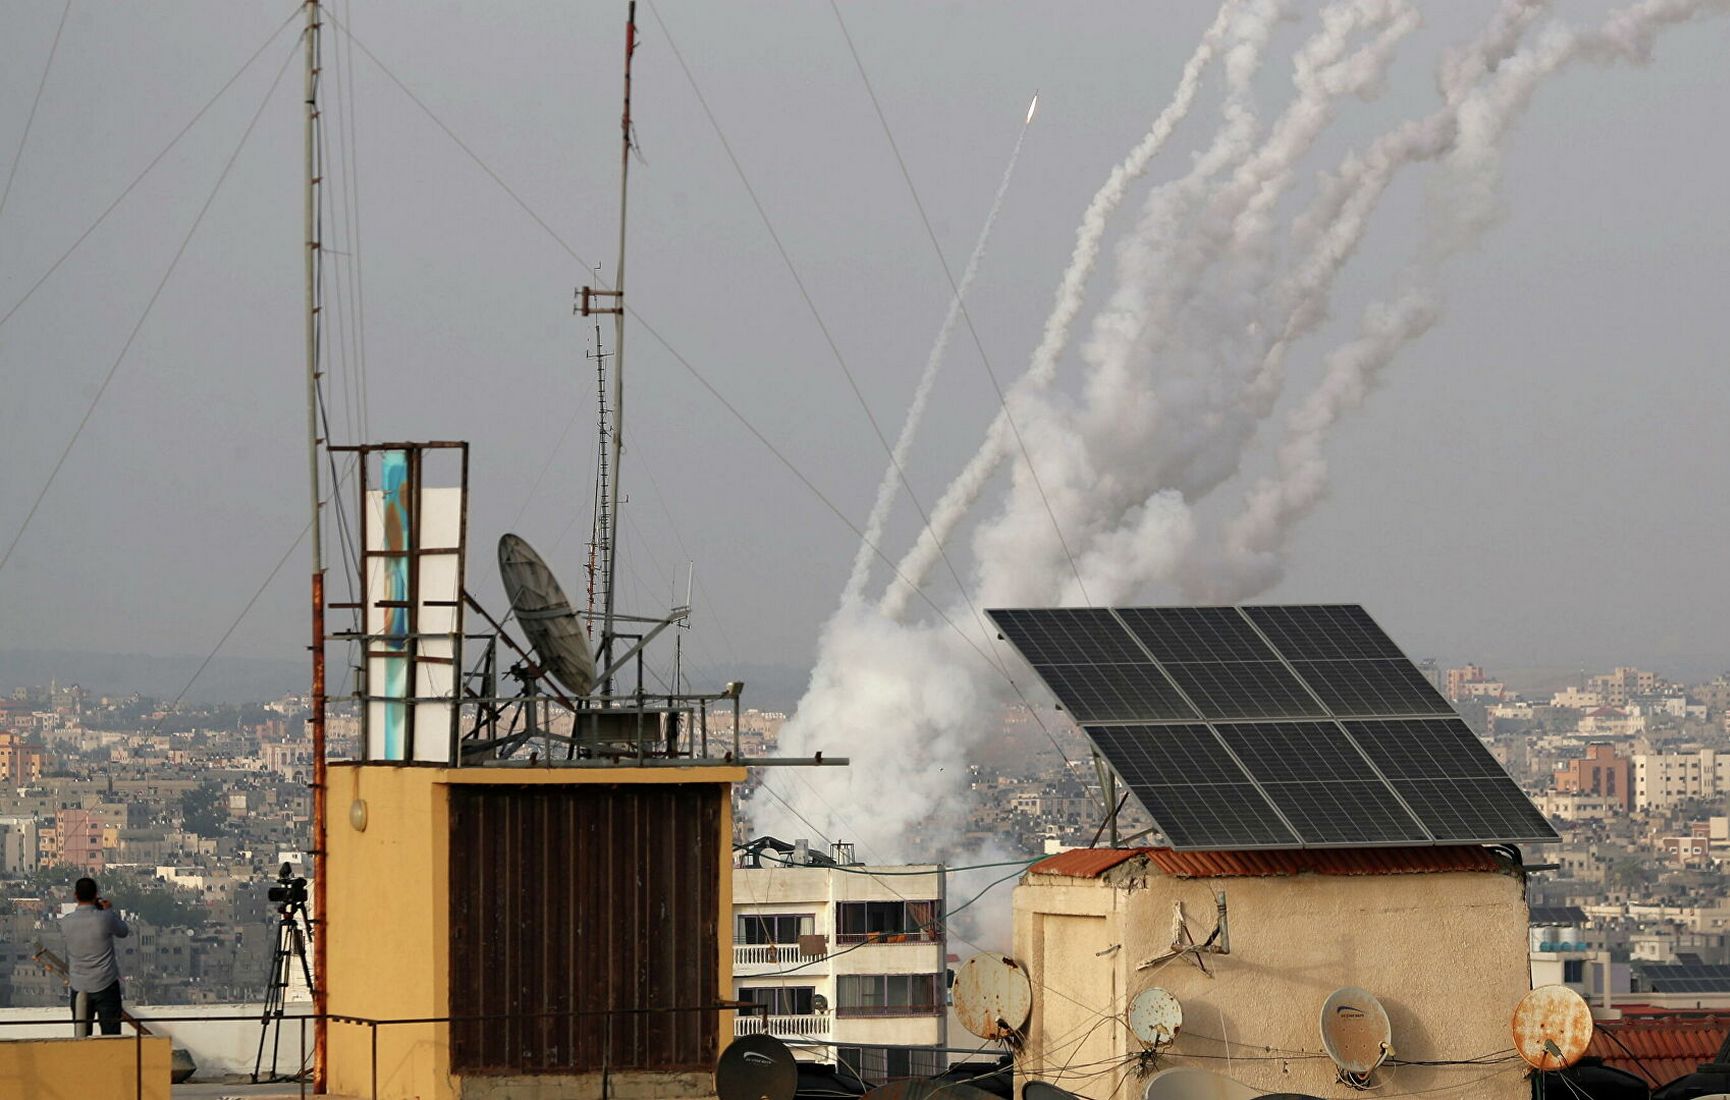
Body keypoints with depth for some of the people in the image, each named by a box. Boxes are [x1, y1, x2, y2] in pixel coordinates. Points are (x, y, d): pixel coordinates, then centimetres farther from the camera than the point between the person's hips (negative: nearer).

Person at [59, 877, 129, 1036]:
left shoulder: (66, 923, -9)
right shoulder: (106, 918, -16)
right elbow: (123, 932, 3)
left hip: (79, 987, 2)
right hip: (105, 986, -2)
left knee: (80, 1036, 10)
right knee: (111, 1035, 3)